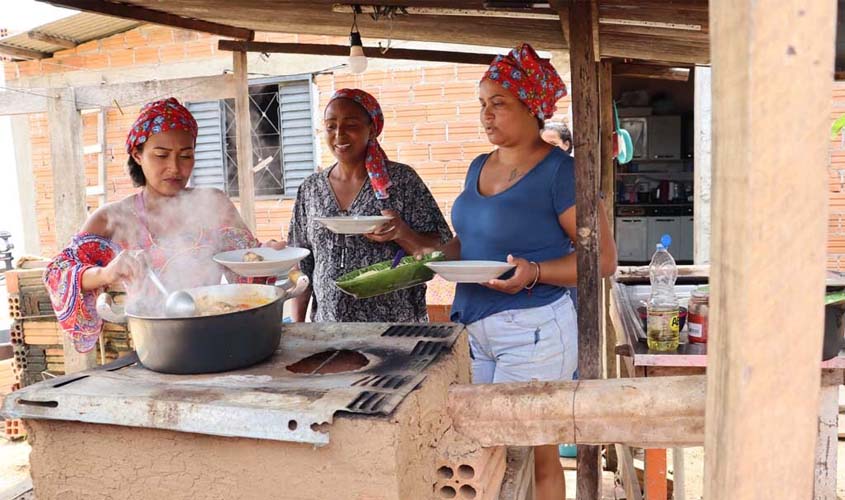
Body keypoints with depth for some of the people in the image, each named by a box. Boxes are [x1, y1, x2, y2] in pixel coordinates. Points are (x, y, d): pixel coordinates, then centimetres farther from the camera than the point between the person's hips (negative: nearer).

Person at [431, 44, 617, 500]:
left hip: (534, 330, -7)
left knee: (533, 455, 3)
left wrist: (534, 272, -26)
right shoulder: (479, 166, 12)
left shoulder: (559, 171, -11)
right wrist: (437, 254, 3)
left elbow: (602, 258, -13)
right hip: (474, 328, 7)